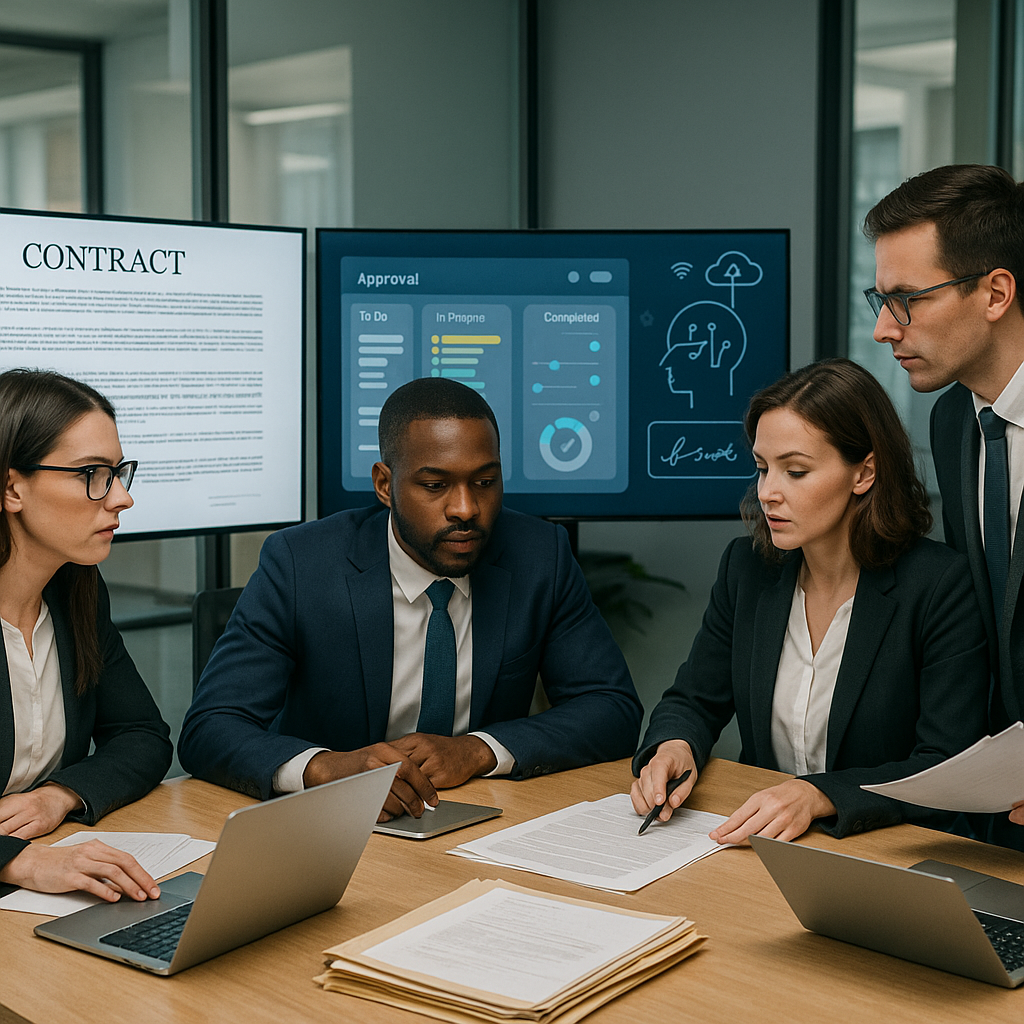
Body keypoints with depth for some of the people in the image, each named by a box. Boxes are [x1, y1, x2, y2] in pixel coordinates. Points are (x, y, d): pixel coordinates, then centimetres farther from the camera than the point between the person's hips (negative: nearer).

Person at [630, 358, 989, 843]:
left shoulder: (941, 586, -11)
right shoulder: (747, 566, 4)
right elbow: (694, 700, 13)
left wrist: (817, 796, -29)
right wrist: (674, 746, -10)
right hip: (757, 842, 4)